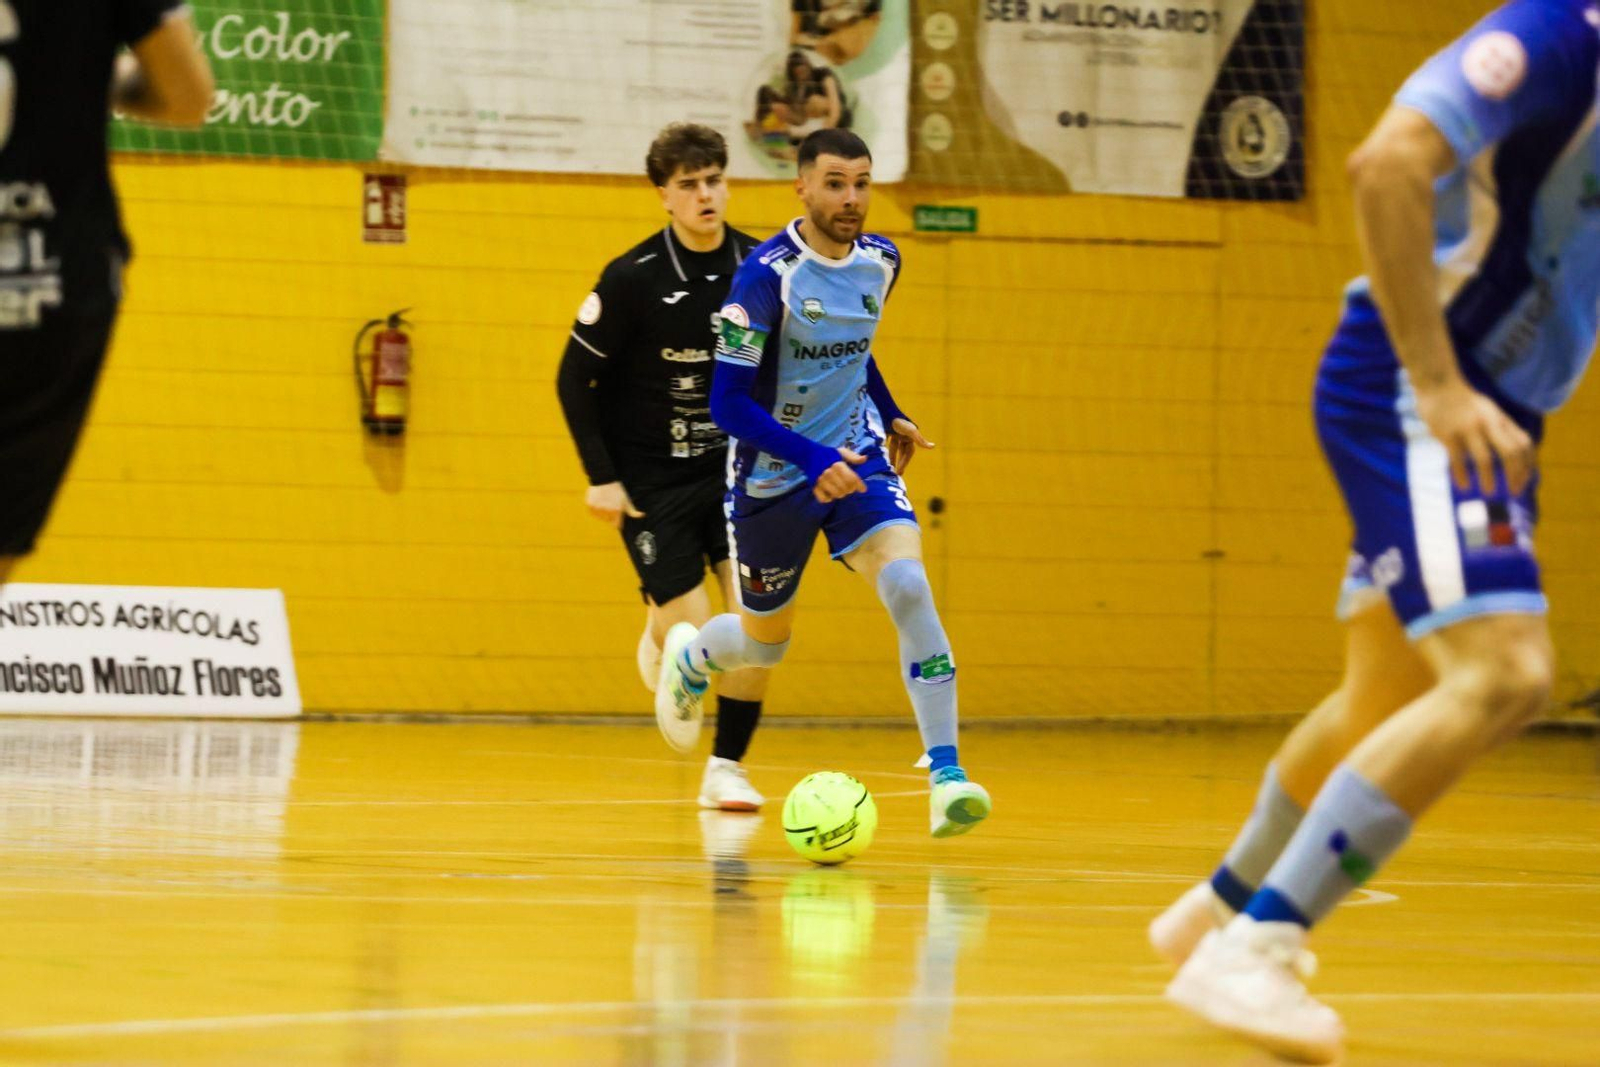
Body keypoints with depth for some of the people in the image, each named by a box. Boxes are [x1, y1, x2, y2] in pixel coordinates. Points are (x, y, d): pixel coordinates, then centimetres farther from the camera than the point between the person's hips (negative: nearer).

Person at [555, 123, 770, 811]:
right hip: (652, 482, -3)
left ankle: (727, 768, 3)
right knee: (697, 640, -9)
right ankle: (661, 633, 30)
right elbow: (575, 377, -7)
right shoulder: (633, 278, -14)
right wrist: (601, 476, -11)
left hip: (736, 472, 3)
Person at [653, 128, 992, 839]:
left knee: (908, 586, -23)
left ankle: (947, 775, -24)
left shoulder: (880, 260, -2)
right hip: (772, 476, -3)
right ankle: (688, 656, 51)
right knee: (766, 644, 13)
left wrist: (890, 417, 19)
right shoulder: (766, 276, -22)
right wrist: (813, 461, -34)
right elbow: (728, 403, -24)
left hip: (857, 458, 3)